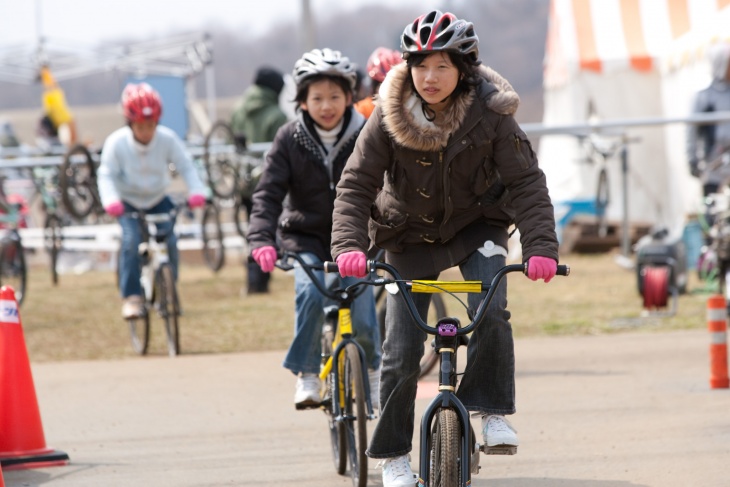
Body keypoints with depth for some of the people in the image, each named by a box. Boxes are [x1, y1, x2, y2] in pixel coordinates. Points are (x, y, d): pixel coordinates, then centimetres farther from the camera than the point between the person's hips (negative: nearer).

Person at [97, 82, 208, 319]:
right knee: (131, 239, -25)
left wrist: (197, 191, -35)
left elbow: (186, 167, -17)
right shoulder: (116, 143, -21)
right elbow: (106, 175, -22)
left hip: (158, 200, 2)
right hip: (128, 202, -2)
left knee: (170, 240, -17)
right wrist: (111, 201, -41)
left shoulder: (168, 139, -17)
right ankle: (131, 297, -19)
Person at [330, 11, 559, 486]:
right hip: (410, 236, 1)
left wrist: (541, 245, -33)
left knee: (491, 311, -28)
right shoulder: (390, 117, -17)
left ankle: (493, 411, -10)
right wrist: (349, 245, -33)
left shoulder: (490, 113, -19)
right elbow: (357, 183, -17)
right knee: (402, 352, -3)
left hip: (476, 227, -1)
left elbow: (526, 181, -20)